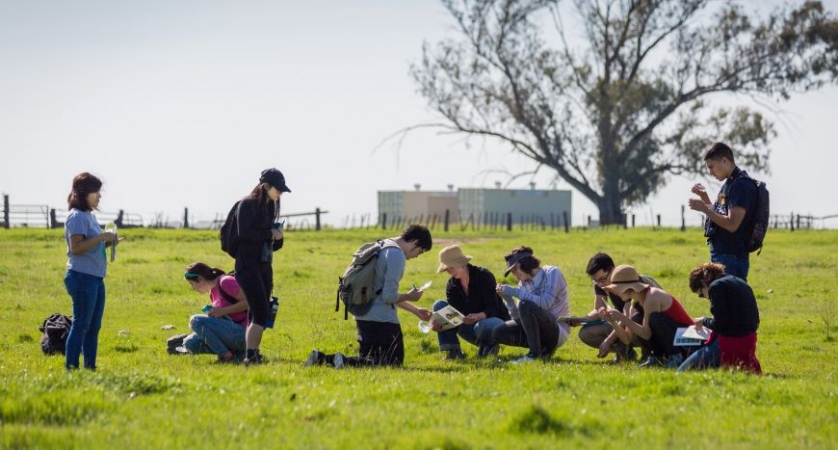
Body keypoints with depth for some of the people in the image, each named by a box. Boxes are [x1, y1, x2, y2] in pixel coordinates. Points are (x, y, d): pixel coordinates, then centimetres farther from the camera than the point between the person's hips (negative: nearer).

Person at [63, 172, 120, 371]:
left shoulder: (89, 216, 16)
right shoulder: (77, 217, -12)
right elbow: (76, 248, -21)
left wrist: (107, 243, 8)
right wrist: (101, 237, -20)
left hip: (95, 279, 10)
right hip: (82, 278, -10)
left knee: (94, 327, 11)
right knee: (81, 325, -9)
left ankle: (90, 368, 16)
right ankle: (71, 369, -7)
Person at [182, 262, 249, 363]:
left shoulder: (226, 282, -12)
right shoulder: (212, 292, 16)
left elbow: (248, 302, -18)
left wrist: (223, 310, -20)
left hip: (242, 333, -10)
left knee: (195, 321, -20)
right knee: (190, 343, 6)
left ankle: (226, 355, -16)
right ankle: (235, 352, 0)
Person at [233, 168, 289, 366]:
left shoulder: (269, 208, 17)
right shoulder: (247, 205, -7)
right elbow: (244, 233, -19)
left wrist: (278, 238, 0)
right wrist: (270, 234, -12)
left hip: (265, 266, 8)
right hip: (248, 266, -8)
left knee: (257, 313, 8)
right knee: (260, 312, -17)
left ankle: (253, 353, 12)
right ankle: (250, 355, -22)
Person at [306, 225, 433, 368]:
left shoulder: (383, 247, 17)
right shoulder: (397, 255, -15)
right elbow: (389, 296, -18)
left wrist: (415, 311, 27)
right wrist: (409, 296, 1)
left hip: (364, 316, 9)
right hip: (382, 319, -9)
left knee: (367, 361, 19)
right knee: (394, 362, -2)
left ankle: (322, 358, 1)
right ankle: (346, 362, -20)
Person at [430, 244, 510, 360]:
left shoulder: (483, 276, -16)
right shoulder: (452, 285, -1)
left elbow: (492, 309, -24)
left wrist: (478, 316, -46)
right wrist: (439, 324, -32)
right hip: (472, 325, 6)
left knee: (482, 326, -44)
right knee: (439, 305, -11)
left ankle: (488, 346, -7)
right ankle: (453, 350, -15)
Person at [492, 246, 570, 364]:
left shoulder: (552, 273, -9)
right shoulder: (524, 283, 8)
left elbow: (545, 303, -26)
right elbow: (519, 318, 3)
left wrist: (515, 291, -23)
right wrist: (508, 299, -11)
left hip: (558, 331, -8)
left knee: (525, 305, -29)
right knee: (497, 333, -5)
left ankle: (534, 353, -20)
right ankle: (543, 349, 1)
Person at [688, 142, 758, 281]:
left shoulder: (742, 185, -14)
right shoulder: (729, 183, 16)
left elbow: (732, 224, -21)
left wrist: (704, 209, -15)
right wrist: (704, 198, 12)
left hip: (732, 258, -10)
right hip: (720, 254, 10)